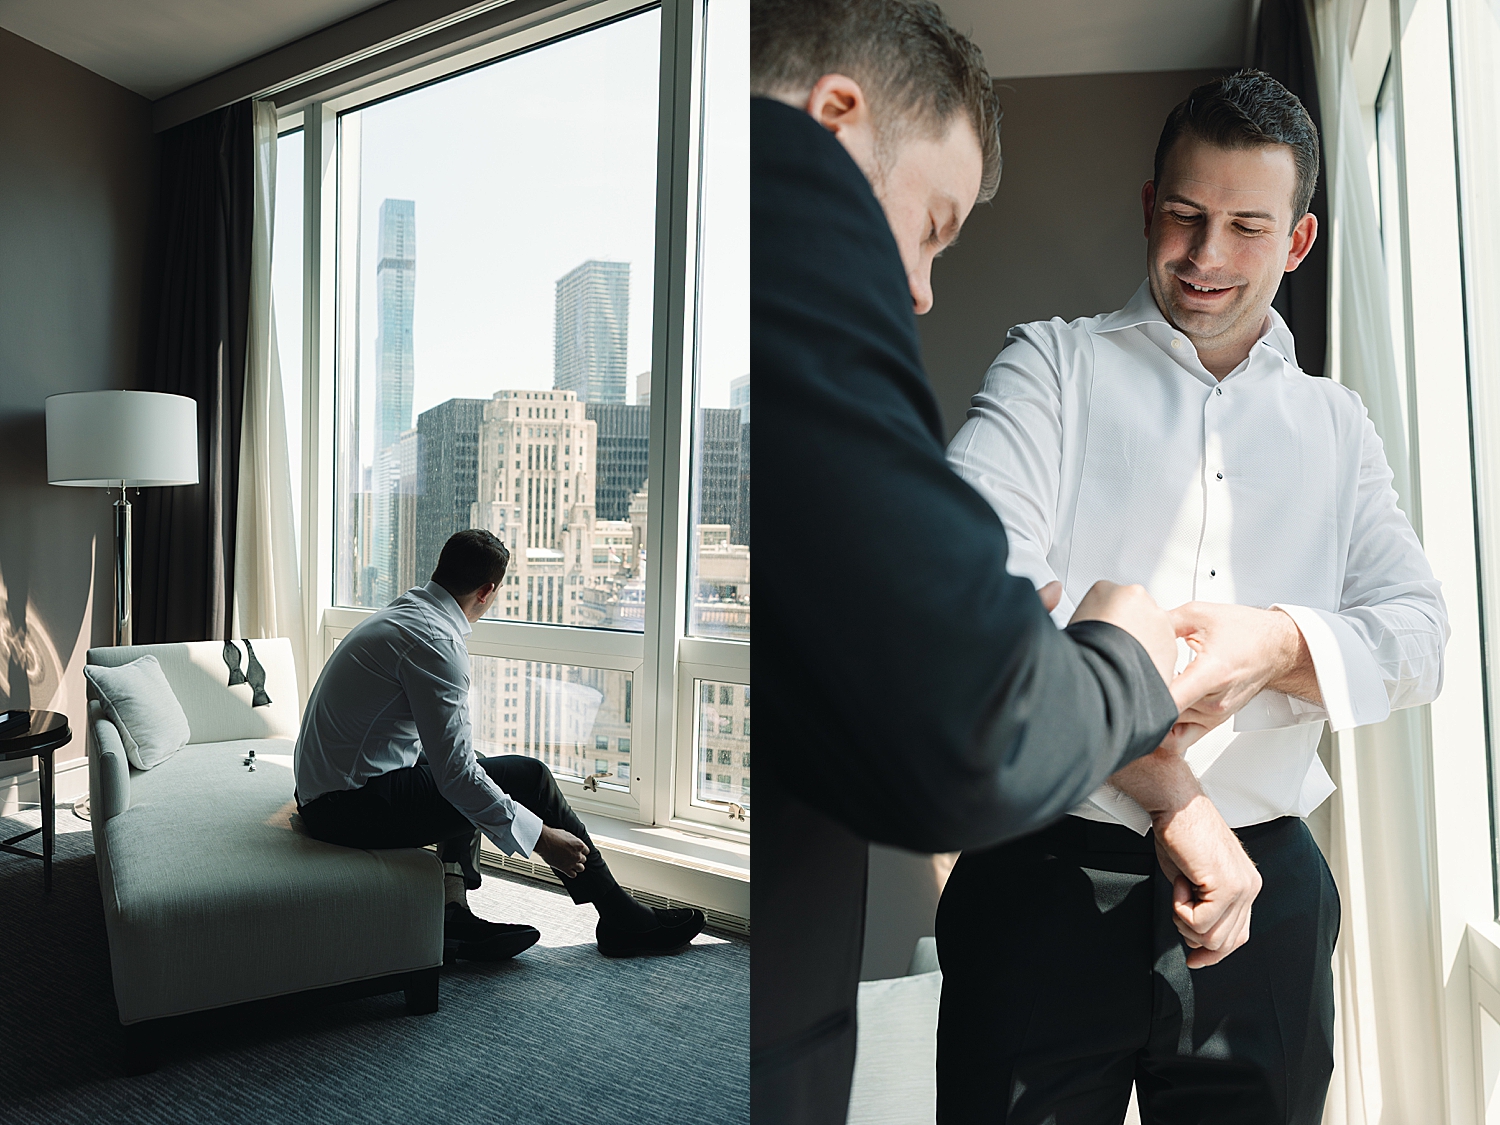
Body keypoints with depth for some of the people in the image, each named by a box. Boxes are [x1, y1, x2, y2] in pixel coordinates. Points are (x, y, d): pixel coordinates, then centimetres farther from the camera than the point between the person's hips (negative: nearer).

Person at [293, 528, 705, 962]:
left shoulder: (401, 613, 11)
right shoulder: (435, 640, -21)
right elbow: (454, 771, -24)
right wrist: (539, 837, -17)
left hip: (320, 791, 10)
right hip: (355, 808, -10)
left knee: (473, 777, 25)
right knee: (528, 776, -9)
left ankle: (453, 914, 11)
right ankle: (621, 919, 4)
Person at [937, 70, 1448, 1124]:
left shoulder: (1335, 423, 15)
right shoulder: (1057, 363, 2)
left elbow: (1419, 633, 7)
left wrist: (1281, 644, -18)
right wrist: (1175, 797, -19)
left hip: (1268, 885, 4)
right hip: (1050, 872, -3)